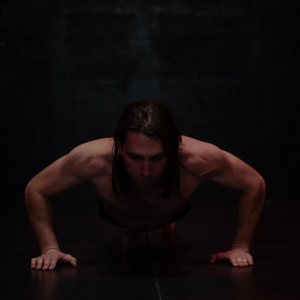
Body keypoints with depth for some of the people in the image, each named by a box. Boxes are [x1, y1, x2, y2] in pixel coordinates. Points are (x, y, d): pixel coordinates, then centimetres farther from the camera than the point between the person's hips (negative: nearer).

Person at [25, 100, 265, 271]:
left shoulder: (196, 159, -48)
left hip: (171, 211, 1)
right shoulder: (94, 159, -48)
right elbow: (36, 190, -30)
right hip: (117, 215, -1)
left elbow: (255, 185, -30)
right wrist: (50, 248, -38)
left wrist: (241, 247, -33)